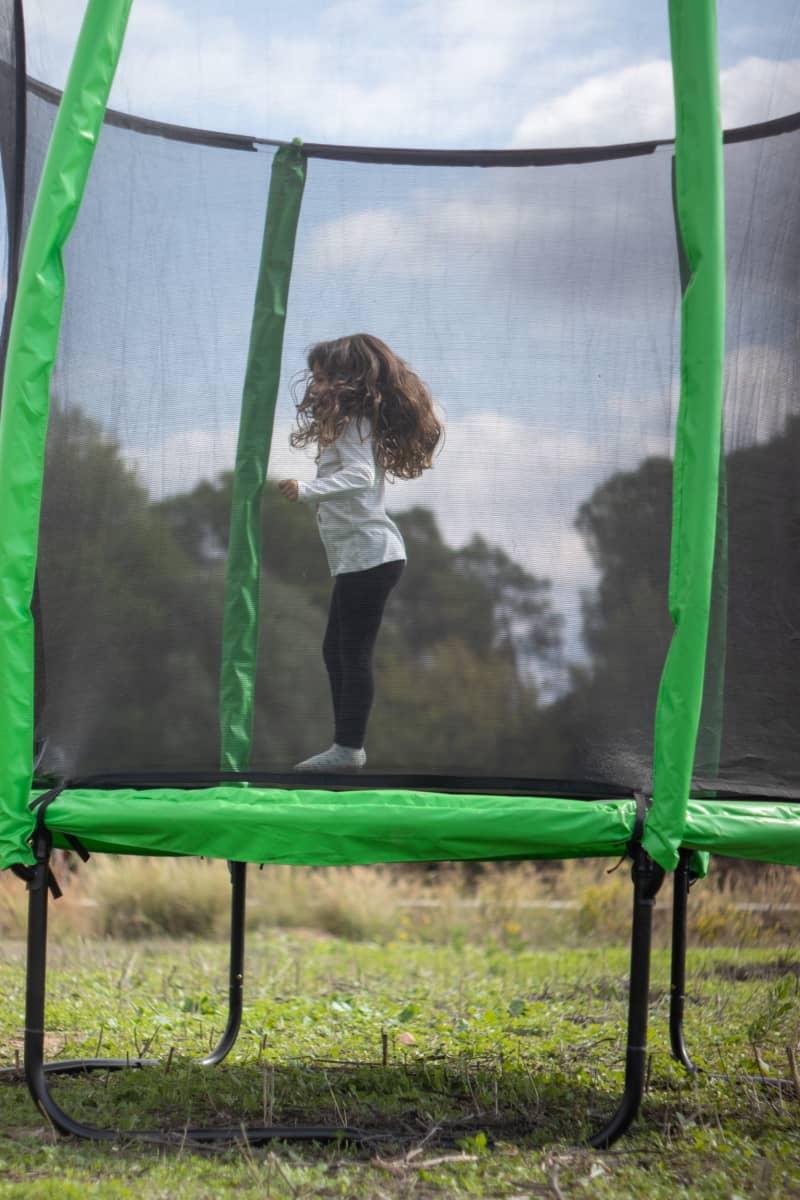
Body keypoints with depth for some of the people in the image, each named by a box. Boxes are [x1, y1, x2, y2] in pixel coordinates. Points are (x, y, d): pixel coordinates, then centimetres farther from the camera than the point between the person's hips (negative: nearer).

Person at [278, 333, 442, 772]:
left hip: (367, 554, -11)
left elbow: (359, 477, -28)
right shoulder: (358, 423, 17)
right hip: (359, 557, 11)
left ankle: (349, 747, -5)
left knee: (354, 653, -8)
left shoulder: (352, 425, -13)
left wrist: (306, 491, -30)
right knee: (336, 651, 15)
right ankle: (346, 745, 18)